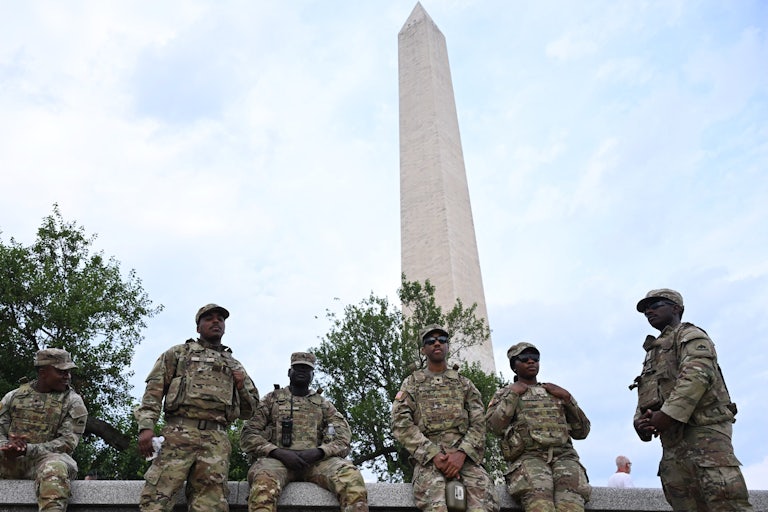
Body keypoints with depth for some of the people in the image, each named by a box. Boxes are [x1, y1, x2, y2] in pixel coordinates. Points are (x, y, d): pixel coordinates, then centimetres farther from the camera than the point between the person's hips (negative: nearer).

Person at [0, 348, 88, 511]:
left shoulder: (73, 402, 4)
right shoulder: (13, 396, 15)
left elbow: (68, 442, -4)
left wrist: (28, 449, -16)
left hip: (47, 458, -3)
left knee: (54, 469, -38)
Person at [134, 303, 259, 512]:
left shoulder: (235, 366, 27)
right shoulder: (178, 353, 20)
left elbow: (248, 411, 27)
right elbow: (154, 391, 8)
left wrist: (242, 387, 7)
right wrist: (146, 426, -7)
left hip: (217, 441, 2)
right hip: (179, 433, -2)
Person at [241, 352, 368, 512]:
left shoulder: (323, 404, 22)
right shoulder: (272, 399, 18)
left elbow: (343, 439, 10)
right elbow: (248, 436, 8)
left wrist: (317, 452, -12)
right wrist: (279, 452, -11)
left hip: (316, 461, 1)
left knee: (350, 474, -32)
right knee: (264, 480, -39)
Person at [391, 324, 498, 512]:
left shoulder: (465, 384, 21)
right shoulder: (412, 382, 17)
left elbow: (478, 424, 9)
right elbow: (401, 423, 3)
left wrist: (461, 453, -12)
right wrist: (434, 454, -11)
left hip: (465, 455, 2)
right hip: (428, 455, -1)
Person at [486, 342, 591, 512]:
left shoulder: (557, 393, 29)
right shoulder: (504, 394, 21)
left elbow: (582, 431, 22)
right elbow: (495, 427, 2)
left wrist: (567, 398, 12)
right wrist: (513, 394, 3)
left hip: (564, 455, 3)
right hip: (528, 457, -2)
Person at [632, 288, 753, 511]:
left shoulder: (690, 335, 8)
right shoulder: (653, 353, 31)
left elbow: (697, 375, -12)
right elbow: (646, 398, 21)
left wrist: (668, 414, -20)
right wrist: (641, 421, -1)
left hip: (703, 429, -7)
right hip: (672, 439, 8)